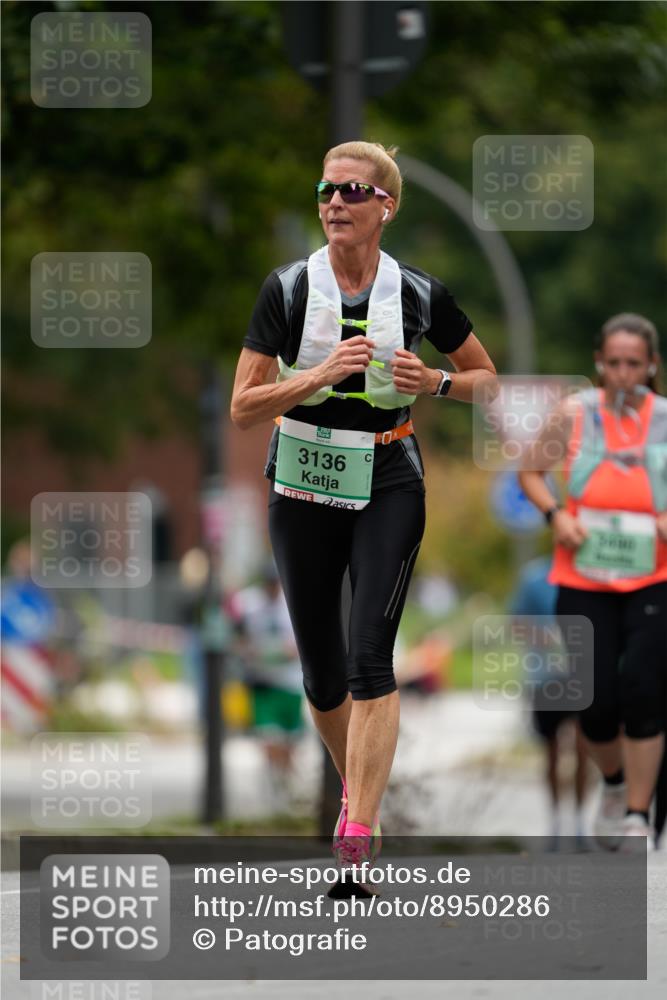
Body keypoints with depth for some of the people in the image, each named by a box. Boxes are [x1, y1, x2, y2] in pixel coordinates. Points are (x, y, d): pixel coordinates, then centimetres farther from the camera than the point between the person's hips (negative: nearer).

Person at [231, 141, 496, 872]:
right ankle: (356, 790, 36)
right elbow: (243, 408, -9)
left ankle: (359, 837, -19)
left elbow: (486, 376, 12)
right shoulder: (287, 289, -5)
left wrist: (436, 382, -9)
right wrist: (320, 374, -22)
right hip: (303, 489, 1)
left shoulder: (418, 294, -2)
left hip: (388, 488, -1)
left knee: (370, 658, -16)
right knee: (321, 673, 9)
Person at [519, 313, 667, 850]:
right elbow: (531, 471, 10)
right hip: (584, 583, 1)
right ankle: (614, 784, 29)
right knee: (598, 703, -1)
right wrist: (556, 514, -8)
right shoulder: (575, 414, -2)